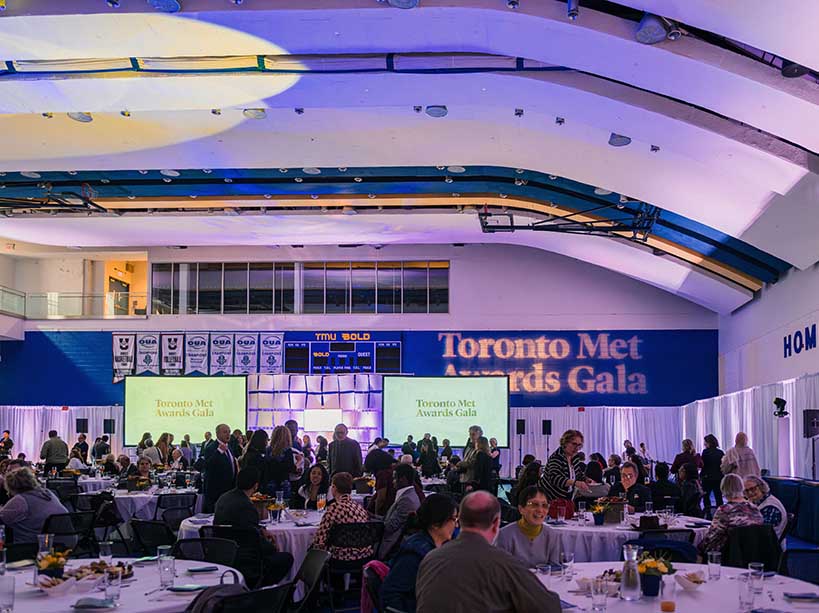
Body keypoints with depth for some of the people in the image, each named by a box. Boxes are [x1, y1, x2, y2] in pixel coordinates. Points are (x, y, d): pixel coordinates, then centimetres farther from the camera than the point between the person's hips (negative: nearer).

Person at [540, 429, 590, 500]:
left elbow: (580, 474, 18)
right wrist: (575, 483, -49)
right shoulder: (556, 458, -21)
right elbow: (554, 478, -37)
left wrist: (586, 480, -4)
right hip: (550, 498, -7)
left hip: (565, 499, 7)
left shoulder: (575, 457, 3)